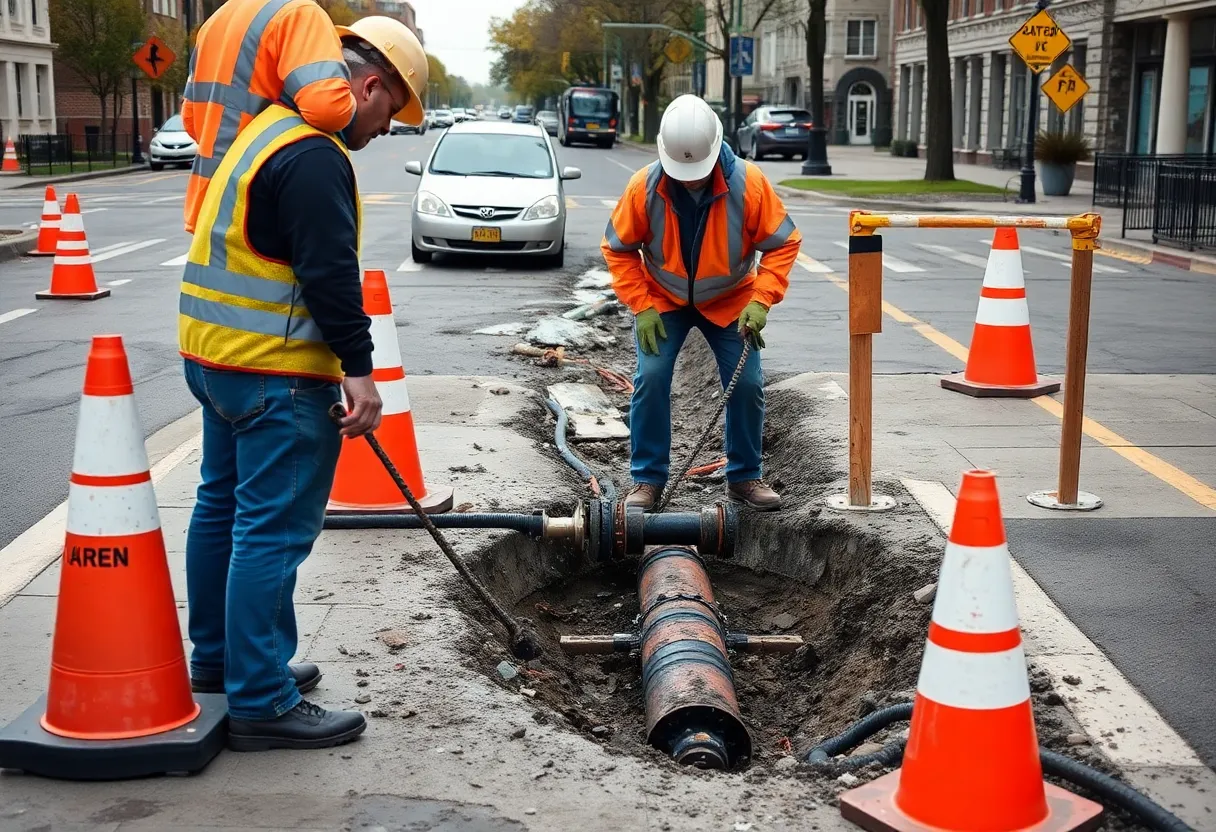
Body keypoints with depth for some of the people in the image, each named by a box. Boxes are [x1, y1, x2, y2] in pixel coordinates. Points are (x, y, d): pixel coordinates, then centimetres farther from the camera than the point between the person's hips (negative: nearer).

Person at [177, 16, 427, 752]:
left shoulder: (270, 130, 15)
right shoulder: (315, 156, -18)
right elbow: (329, 274, -23)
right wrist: (358, 368, -19)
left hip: (216, 354, 11)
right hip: (274, 371, -11)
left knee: (225, 506, 19)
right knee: (273, 531, -7)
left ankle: (220, 658, 32)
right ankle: (262, 704, -2)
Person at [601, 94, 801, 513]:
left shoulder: (749, 183, -25)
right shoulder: (644, 187, -23)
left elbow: (783, 243, -15)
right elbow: (618, 249, -10)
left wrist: (760, 302, -26)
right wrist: (641, 307, -17)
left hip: (730, 301, 1)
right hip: (663, 300, 0)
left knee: (747, 384, -5)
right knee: (651, 379, -13)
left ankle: (744, 477, 14)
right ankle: (647, 478, 1)